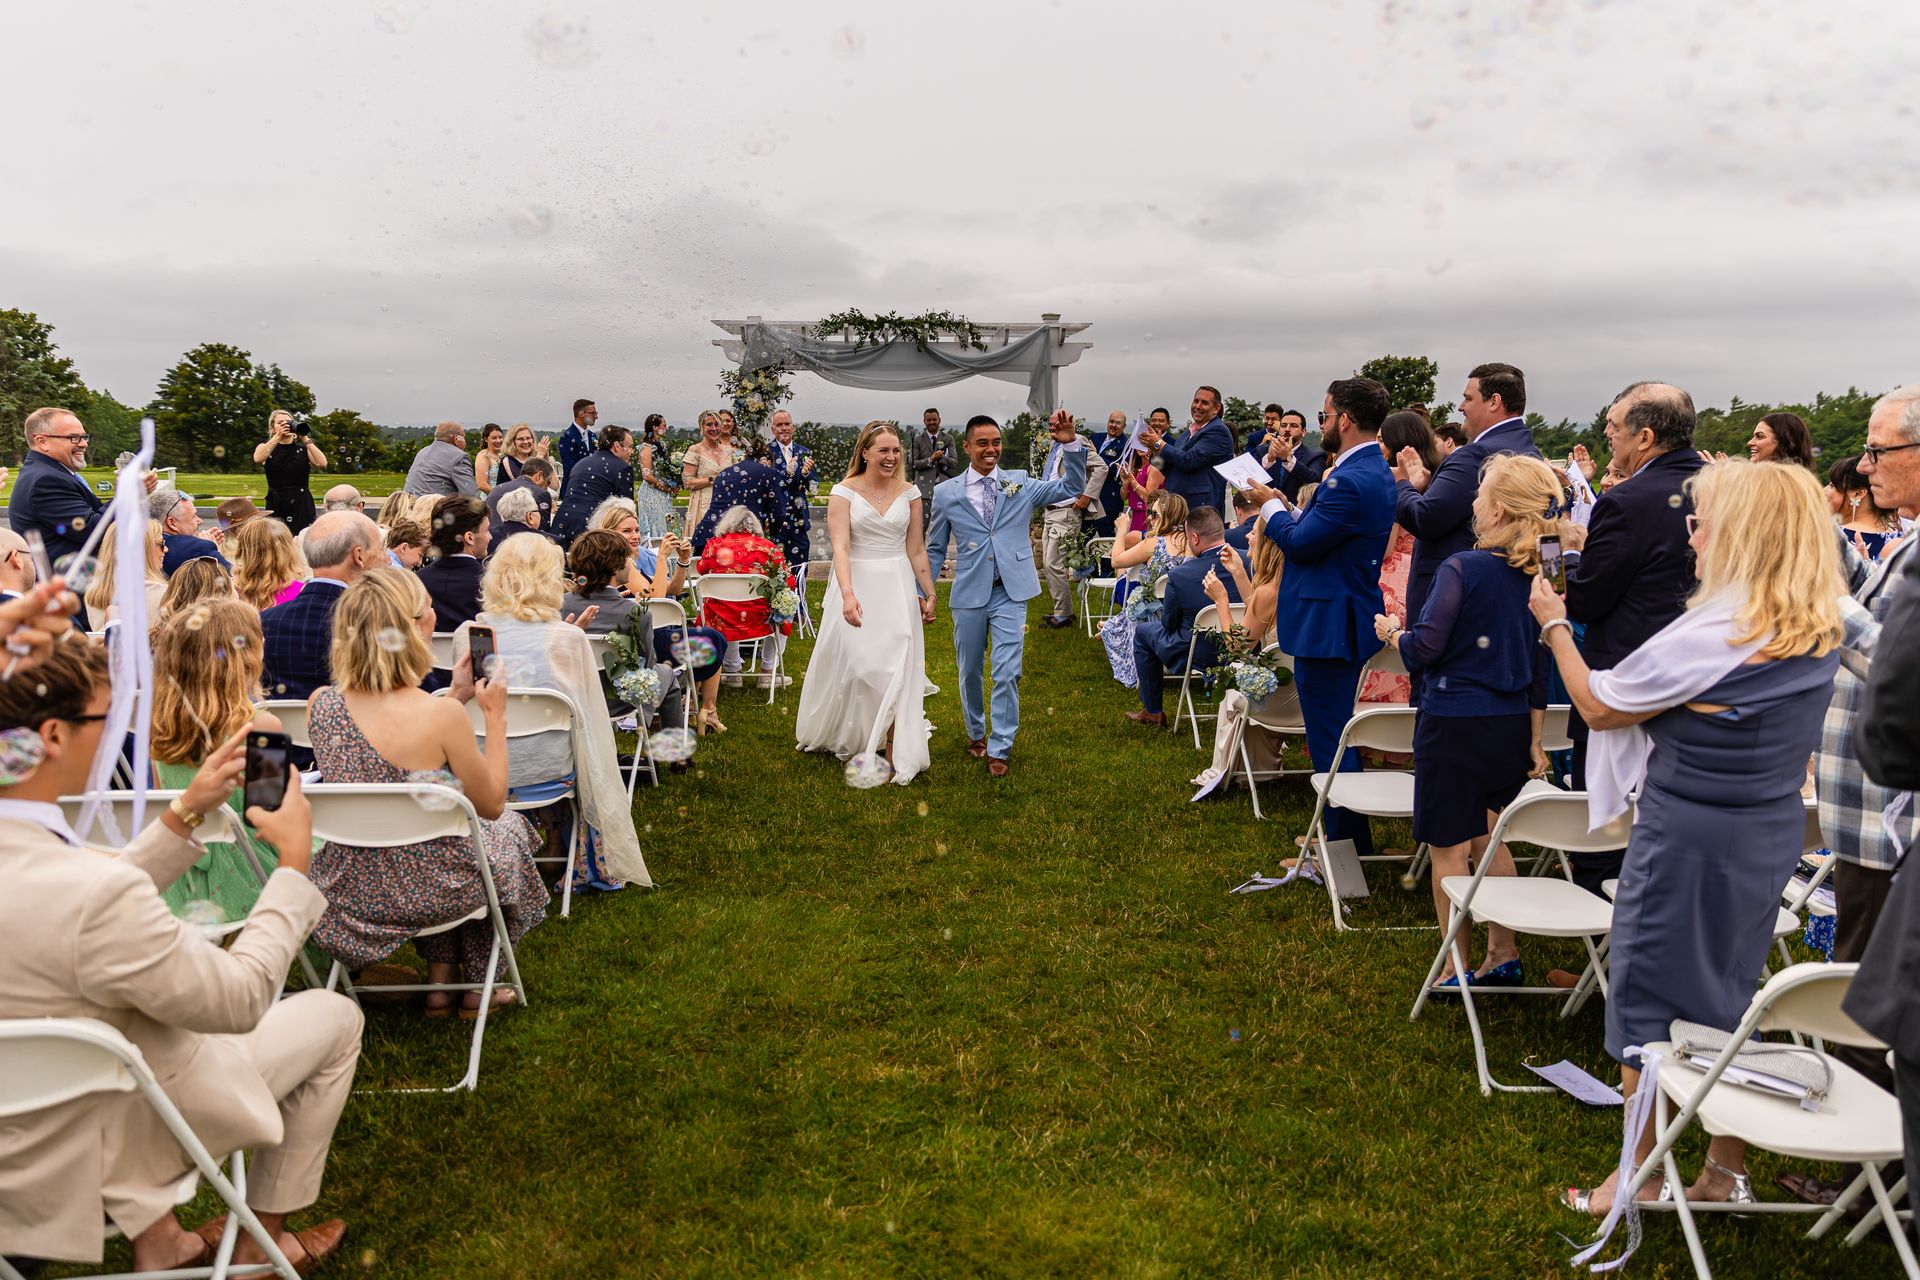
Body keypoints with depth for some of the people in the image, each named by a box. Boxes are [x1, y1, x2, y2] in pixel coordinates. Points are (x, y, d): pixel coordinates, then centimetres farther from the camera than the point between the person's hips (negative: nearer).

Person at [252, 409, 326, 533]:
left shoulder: (304, 449, 12)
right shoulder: (265, 447, 12)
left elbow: (322, 463, -8)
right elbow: (258, 459, -12)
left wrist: (305, 439, -8)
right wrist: (278, 436, -15)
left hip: (302, 505, 0)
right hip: (276, 506, 0)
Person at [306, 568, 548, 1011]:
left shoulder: (320, 704, -11)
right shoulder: (443, 716, -27)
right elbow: (492, 805, -11)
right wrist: (495, 715, -5)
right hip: (436, 891, -4)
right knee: (508, 827, 29)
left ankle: (439, 979, 38)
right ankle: (478, 985, 38)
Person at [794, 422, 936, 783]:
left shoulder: (909, 492, 3)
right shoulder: (844, 492, -6)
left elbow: (916, 550, 9)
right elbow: (840, 547, -17)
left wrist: (929, 594, 9)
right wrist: (848, 595, -30)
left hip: (897, 587, 2)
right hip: (856, 586, -1)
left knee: (896, 667, -1)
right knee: (849, 664, 7)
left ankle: (895, 752, 6)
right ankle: (843, 736, 32)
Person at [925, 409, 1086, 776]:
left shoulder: (1021, 484, 3)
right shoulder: (946, 493, 2)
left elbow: (1072, 487, -3)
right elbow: (935, 549, 9)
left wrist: (1070, 443, -17)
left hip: (1010, 593, -1)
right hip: (969, 595, 1)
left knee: (1007, 673, -5)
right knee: (970, 672, 14)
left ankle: (999, 749, 7)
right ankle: (976, 734, 37)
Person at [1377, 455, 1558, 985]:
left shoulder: (1463, 568, -17)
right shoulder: (1540, 574, 3)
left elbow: (1424, 650, -17)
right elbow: (1540, 667, 10)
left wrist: (1391, 632, 5)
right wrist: (1535, 741, 17)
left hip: (1455, 723, -7)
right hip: (1512, 724, 7)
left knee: (1450, 846, 5)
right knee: (1489, 838, 21)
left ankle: (1456, 970, 14)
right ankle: (1502, 954, 28)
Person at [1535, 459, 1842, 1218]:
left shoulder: (1713, 632, -24)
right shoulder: (1819, 631, 0)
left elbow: (1599, 706, -14)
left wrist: (1555, 625, -1)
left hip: (1689, 836, -7)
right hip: (1771, 834, 8)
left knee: (1648, 1004, 9)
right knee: (1728, 1001, 20)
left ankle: (1642, 1177, 22)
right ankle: (1726, 1172, 32)